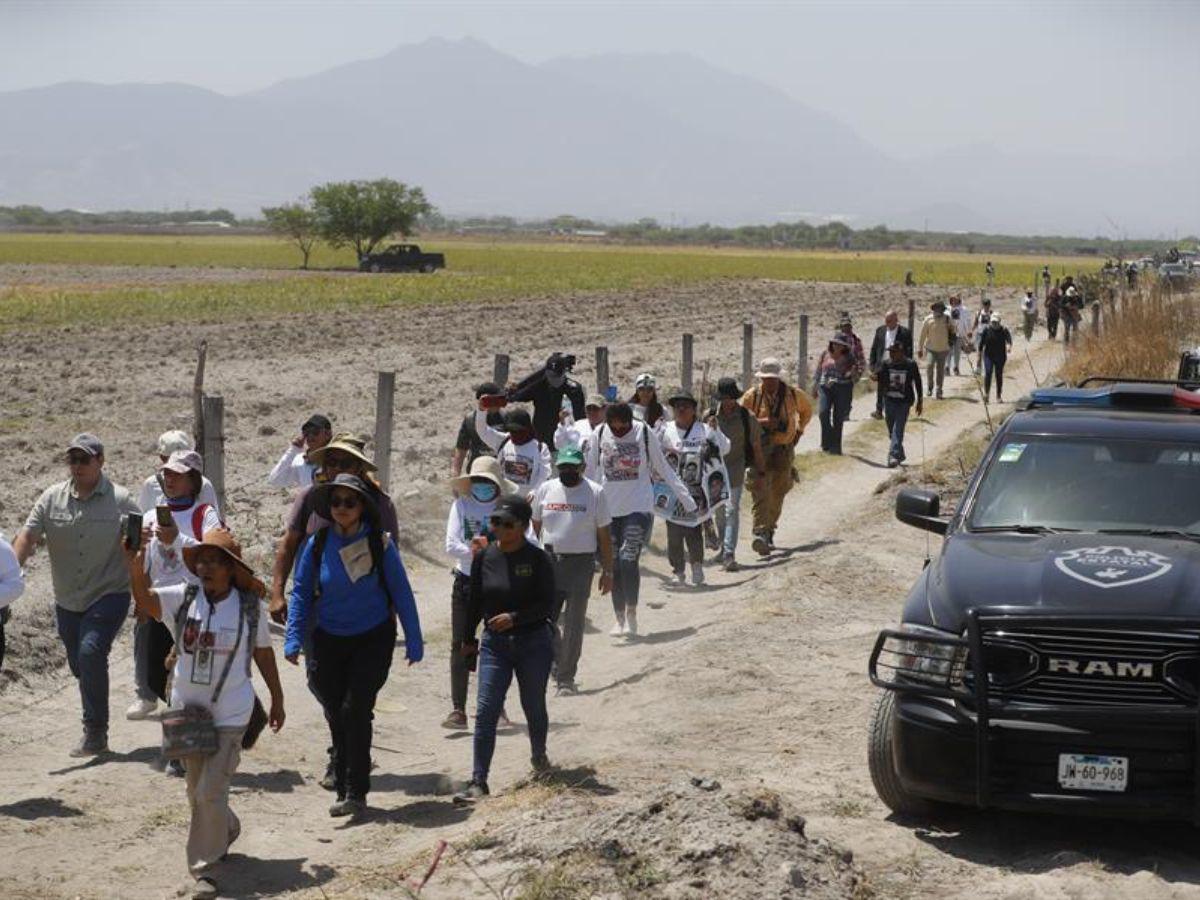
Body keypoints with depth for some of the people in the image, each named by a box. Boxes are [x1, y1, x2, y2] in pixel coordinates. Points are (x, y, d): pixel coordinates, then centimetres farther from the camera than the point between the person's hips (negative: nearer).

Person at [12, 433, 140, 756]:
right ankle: (95, 734, 33)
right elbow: (28, 536, -7)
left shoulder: (120, 501, -7)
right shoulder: (52, 498, 1)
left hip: (108, 596, -5)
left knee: (91, 652, -24)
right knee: (80, 666, 14)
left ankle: (95, 734, -17)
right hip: (68, 601, 5)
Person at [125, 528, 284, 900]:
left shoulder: (250, 607, -9)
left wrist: (277, 699, 11)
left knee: (210, 793, -11)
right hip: (187, 711, 3)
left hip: (229, 716, -3)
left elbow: (263, 653, 4)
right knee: (197, 792, 20)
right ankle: (226, 832, 49)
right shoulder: (183, 598, -9)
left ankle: (205, 869, 2)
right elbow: (146, 601, -27)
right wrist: (136, 571, -47)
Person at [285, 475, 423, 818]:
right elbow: (300, 593, 3)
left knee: (356, 709, -13)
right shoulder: (317, 545, -3)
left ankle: (355, 792, -8)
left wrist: (413, 641, -1)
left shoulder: (380, 543, -8)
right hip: (329, 641, 3)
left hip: (373, 638, -3)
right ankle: (344, 787, 23)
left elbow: (401, 593, -2)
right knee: (336, 715, 9)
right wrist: (294, 638, -7)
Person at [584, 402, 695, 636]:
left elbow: (663, 470, 1)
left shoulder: (645, 433, -6)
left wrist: (687, 499, 0)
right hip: (608, 509, 3)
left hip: (639, 507, -2)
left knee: (628, 558, -16)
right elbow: (590, 472, 7)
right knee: (613, 565, 5)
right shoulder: (599, 435, -2)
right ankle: (619, 617, 16)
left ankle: (631, 615, -5)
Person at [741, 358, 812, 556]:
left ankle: (769, 533, 24)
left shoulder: (792, 395, 1)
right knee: (760, 492, -17)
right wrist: (760, 423, -18)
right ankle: (760, 534, -25)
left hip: (784, 449, 3)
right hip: (759, 449, -3)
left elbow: (807, 410, 22)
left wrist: (798, 431, 15)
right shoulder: (751, 396, -5)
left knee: (777, 494, 9)